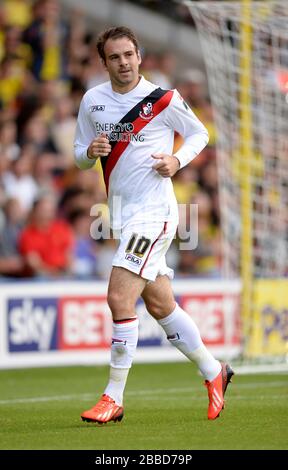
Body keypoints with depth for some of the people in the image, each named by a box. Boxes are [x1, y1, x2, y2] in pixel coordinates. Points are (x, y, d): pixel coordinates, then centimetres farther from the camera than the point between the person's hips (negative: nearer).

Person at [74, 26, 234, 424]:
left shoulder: (163, 99, -7)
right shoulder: (92, 101, 6)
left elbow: (198, 134, 7)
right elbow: (80, 154, 13)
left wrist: (177, 160, -11)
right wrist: (90, 152, -10)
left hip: (154, 210, -6)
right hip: (122, 214, 6)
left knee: (120, 298, -16)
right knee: (160, 305, 13)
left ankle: (114, 398, -9)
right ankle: (213, 371, 31)